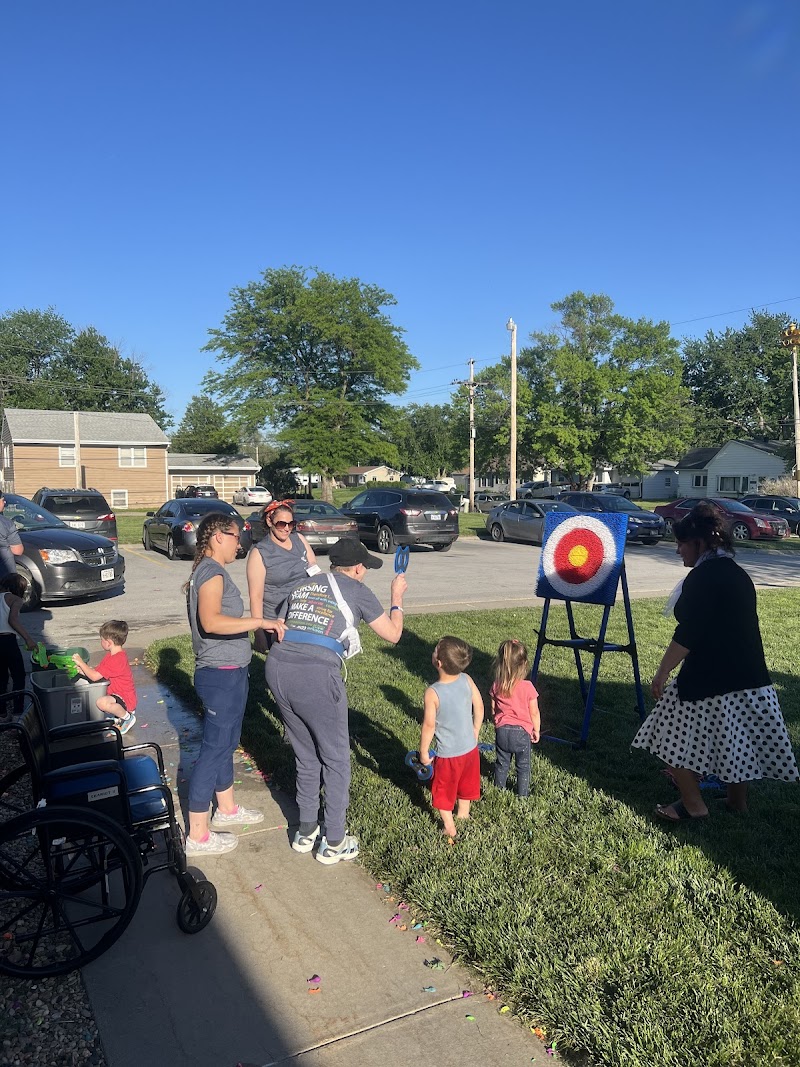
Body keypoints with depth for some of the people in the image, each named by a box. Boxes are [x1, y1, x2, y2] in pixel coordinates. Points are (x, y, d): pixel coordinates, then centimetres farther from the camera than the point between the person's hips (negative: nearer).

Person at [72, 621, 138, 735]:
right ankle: (119, 713, 15)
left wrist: (81, 663, -16)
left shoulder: (117, 659, -26)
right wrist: (83, 670, -5)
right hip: (116, 693, 11)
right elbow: (97, 671, 10)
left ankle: (127, 717, -10)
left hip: (126, 700, -11)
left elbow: (95, 677, -25)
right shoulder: (111, 655, 9)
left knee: (101, 702, -37)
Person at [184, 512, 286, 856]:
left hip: (227, 672, 10)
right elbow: (211, 621, -34)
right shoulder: (212, 572, -19)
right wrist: (260, 622, -32)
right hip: (222, 675, -10)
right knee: (214, 748, -2)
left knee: (226, 742, 22)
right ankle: (198, 836, 9)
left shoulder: (206, 571, 13)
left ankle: (227, 809, 39)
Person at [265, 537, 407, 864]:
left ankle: (306, 832, 34)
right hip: (316, 675, -6)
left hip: (277, 667, 6)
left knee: (306, 757, 23)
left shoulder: (303, 585, 24)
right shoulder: (356, 590, 9)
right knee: (336, 759, 13)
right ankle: (334, 843, 22)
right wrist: (397, 597, 30)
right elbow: (392, 634, 16)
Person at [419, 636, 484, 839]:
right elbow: (479, 707, -2)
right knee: (466, 782, 29)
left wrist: (423, 752, -6)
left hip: (448, 754, -5)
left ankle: (450, 828, 29)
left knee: (443, 790, 19)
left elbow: (429, 725, -21)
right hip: (470, 748, 5)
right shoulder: (467, 680, -14)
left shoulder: (432, 693, -27)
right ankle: (463, 814, 48)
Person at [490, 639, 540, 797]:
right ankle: (522, 794, 24)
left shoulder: (496, 686, -9)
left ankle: (499, 790, 32)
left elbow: (493, 710, 2)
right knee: (523, 766, 15)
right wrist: (536, 730, 6)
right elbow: (534, 713, -9)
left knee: (501, 763, 20)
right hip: (521, 731, -3)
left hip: (502, 730, 3)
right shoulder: (527, 687, -18)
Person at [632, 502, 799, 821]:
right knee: (737, 739, 20)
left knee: (681, 738, 7)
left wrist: (662, 673, -13)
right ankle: (738, 800, 33)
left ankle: (692, 804, 15)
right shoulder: (738, 574, 11)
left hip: (709, 680, -9)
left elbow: (686, 636, -20)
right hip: (750, 677, 9)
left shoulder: (701, 577, -17)